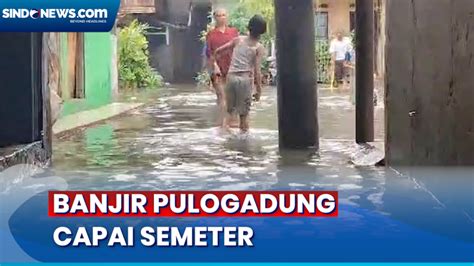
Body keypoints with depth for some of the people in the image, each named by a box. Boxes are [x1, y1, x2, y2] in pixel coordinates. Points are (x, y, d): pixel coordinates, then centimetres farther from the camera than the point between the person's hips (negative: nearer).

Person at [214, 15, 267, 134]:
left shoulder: (238, 40, 9)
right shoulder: (259, 48, 0)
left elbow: (218, 51, 11)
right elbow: (257, 70, -6)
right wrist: (259, 90, -1)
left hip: (231, 77, 3)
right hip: (246, 78, -3)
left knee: (229, 109, 13)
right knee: (244, 112, 6)